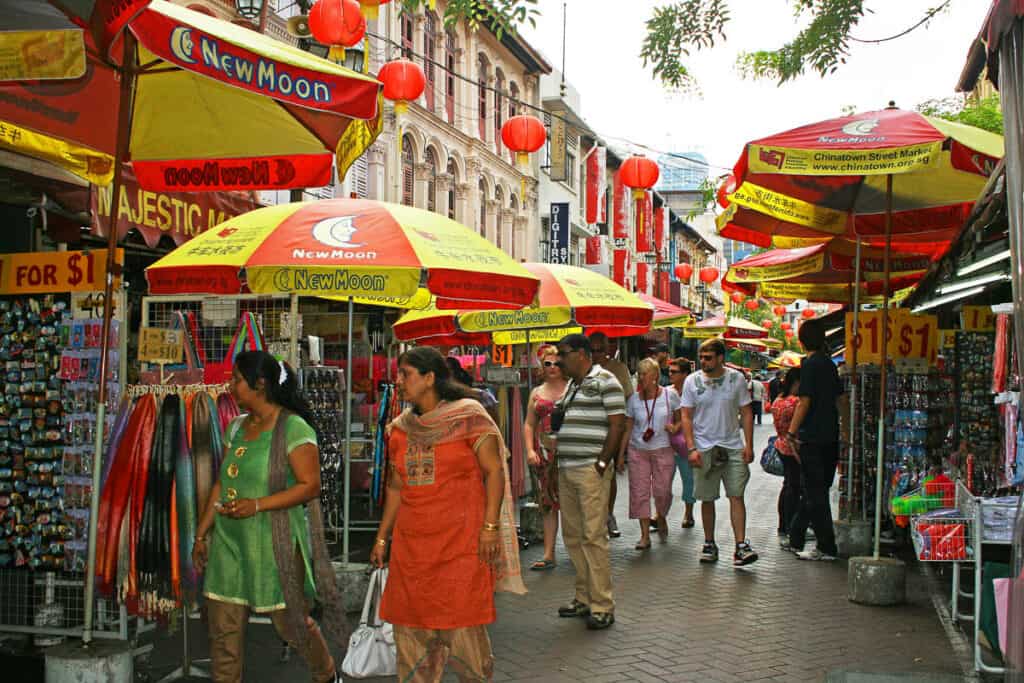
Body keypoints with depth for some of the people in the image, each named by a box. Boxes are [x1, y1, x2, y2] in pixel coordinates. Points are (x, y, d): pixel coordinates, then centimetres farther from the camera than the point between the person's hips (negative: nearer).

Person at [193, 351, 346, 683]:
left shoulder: (293, 428, -11)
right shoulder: (236, 427, 11)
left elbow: (310, 485, -16)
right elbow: (221, 485, 16)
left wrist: (257, 505, -22)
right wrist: (201, 534, 14)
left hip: (275, 543, -6)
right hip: (229, 542, 6)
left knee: (291, 622, 7)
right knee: (223, 629, 6)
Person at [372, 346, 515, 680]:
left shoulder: (468, 415, -4)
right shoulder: (399, 429, 12)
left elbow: (494, 470, -7)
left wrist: (490, 526, -14)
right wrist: (382, 537, 17)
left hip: (461, 542, -5)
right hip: (411, 544, 6)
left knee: (462, 624, -2)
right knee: (410, 627, 8)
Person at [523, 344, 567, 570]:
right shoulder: (536, 393, 15)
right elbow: (529, 425, 14)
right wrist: (530, 450, 1)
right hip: (544, 451, 4)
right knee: (548, 503, 7)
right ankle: (549, 555, 11)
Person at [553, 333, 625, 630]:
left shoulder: (604, 381, -6)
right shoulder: (571, 385, 20)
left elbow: (617, 425, -11)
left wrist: (601, 464, -15)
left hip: (590, 469, -9)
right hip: (566, 470, 9)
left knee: (593, 536, -8)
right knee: (572, 536, 10)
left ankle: (602, 606, -2)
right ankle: (584, 598, 20)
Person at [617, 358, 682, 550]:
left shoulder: (670, 395, -2)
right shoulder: (634, 399, 3)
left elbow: (680, 419, 8)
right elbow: (628, 428, 7)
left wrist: (675, 428, -14)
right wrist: (621, 454, 5)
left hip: (663, 450, -2)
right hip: (638, 451, 2)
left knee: (662, 491, -3)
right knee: (639, 492, -3)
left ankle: (662, 519, 30)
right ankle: (645, 535, 5)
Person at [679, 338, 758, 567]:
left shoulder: (736, 378, 1)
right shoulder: (692, 381, 0)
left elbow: (746, 413, 4)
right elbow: (686, 417, 1)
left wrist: (748, 445, -3)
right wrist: (692, 448, -8)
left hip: (733, 447, 0)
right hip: (704, 449, 0)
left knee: (737, 496, -7)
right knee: (707, 499, 6)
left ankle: (741, 545, -7)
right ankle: (709, 544, 19)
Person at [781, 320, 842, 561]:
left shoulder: (810, 364, -11)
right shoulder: (830, 364, 11)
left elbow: (805, 401, -15)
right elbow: (839, 399, 17)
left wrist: (791, 433, -12)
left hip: (812, 437, -8)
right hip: (830, 437, 8)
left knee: (814, 493, -3)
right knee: (812, 490, 14)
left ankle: (827, 547, -2)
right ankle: (795, 539, 23)